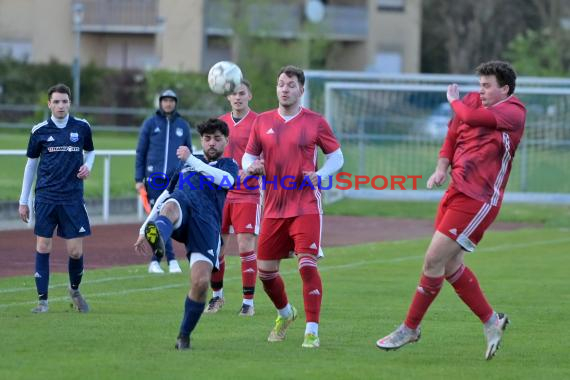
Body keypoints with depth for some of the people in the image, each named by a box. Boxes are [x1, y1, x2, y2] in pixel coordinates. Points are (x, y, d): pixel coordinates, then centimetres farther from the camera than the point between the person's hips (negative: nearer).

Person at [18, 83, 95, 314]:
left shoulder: (82, 127, 2)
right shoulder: (40, 131, 0)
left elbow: (90, 151, 21)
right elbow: (31, 164, 9)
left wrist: (87, 165, -2)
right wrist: (23, 201, 9)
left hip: (73, 197, 0)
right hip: (46, 196, 0)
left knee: (75, 251, -1)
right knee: (43, 247, -3)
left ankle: (75, 290, 27)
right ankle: (42, 300, 4)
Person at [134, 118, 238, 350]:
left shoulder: (228, 165, 29)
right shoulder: (185, 166, 39)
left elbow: (226, 180, 3)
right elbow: (163, 197, 39)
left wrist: (191, 160, 0)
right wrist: (143, 230, 29)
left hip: (207, 221, -1)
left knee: (201, 282, -19)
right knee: (171, 207, -42)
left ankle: (184, 336, 2)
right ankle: (156, 237, -80)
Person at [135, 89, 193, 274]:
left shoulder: (183, 125, 10)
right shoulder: (150, 124, 5)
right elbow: (140, 152, 7)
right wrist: (138, 179, 1)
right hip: (155, 179, -1)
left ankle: (155, 260, 5)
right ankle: (171, 259, -2)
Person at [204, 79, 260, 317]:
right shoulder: (220, 123, 12)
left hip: (247, 194, -4)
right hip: (221, 193, 4)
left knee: (246, 247, -8)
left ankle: (248, 301, 0)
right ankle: (217, 296, 21)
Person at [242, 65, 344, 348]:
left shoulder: (315, 122, 0)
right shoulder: (262, 122, 8)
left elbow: (336, 156, 6)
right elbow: (248, 156, 15)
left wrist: (320, 175, -12)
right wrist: (251, 167, -9)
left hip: (305, 206, -4)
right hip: (273, 206, 4)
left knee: (307, 265, -17)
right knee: (265, 270, 8)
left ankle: (312, 332, -13)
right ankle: (285, 314, 37)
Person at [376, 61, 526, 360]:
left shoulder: (513, 112, -12)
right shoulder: (473, 101, 10)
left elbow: (471, 117, -23)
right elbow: (453, 132, 20)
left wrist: (454, 100, -1)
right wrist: (442, 168, 4)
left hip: (478, 200, -8)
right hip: (456, 192, 8)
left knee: (434, 260, -9)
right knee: (451, 264, 11)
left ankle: (410, 328, 2)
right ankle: (491, 321, 25)